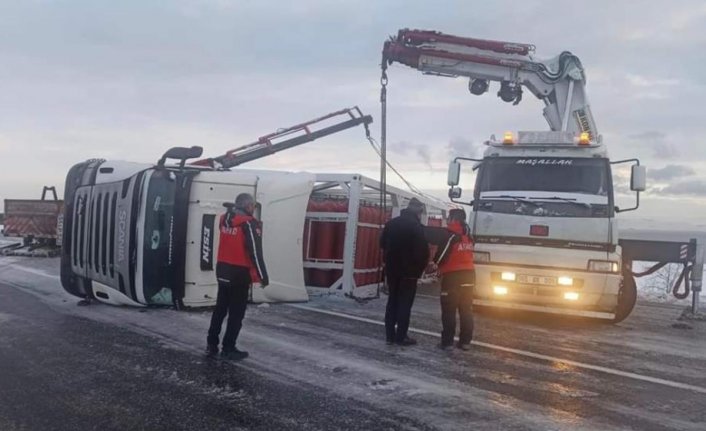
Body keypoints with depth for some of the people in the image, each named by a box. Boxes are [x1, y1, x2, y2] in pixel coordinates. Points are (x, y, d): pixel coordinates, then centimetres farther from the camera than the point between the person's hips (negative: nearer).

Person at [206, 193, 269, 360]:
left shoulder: (224, 219, 6)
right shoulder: (249, 223, -15)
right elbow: (255, 252, -17)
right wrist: (263, 276, -12)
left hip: (222, 270, 7)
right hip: (239, 273, -7)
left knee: (220, 308, 16)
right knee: (237, 312, 4)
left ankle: (212, 345, 22)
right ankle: (228, 349, 9)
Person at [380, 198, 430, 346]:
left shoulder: (391, 223, 7)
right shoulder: (417, 226, -14)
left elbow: (382, 244, 13)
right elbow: (423, 251, -15)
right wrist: (420, 269, -1)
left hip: (392, 269, 6)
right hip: (408, 271, -6)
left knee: (392, 301, 13)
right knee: (405, 304, 0)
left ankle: (390, 335, 14)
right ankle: (401, 337, 2)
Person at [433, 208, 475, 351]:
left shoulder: (452, 235, -14)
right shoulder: (467, 234, 9)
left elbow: (442, 255, -15)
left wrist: (435, 262, 7)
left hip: (453, 275, -7)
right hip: (469, 274, 7)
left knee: (449, 310, 0)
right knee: (466, 309, 10)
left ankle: (447, 341, 0)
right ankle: (465, 341, 12)